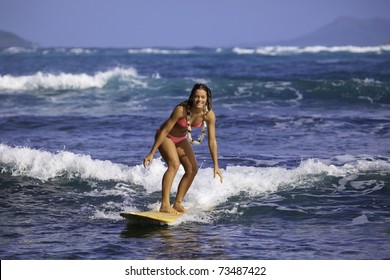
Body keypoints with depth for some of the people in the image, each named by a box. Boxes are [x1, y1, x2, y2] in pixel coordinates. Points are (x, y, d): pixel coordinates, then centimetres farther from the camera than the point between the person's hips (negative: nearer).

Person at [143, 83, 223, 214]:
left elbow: (212, 141, -14)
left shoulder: (209, 115, -20)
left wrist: (216, 166, -15)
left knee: (192, 169, -1)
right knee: (174, 164, -27)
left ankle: (178, 203, 10)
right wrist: (151, 153, -24)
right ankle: (165, 205, -30)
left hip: (181, 139, 6)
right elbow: (165, 131, -27)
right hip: (166, 137, -6)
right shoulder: (181, 109, -34)